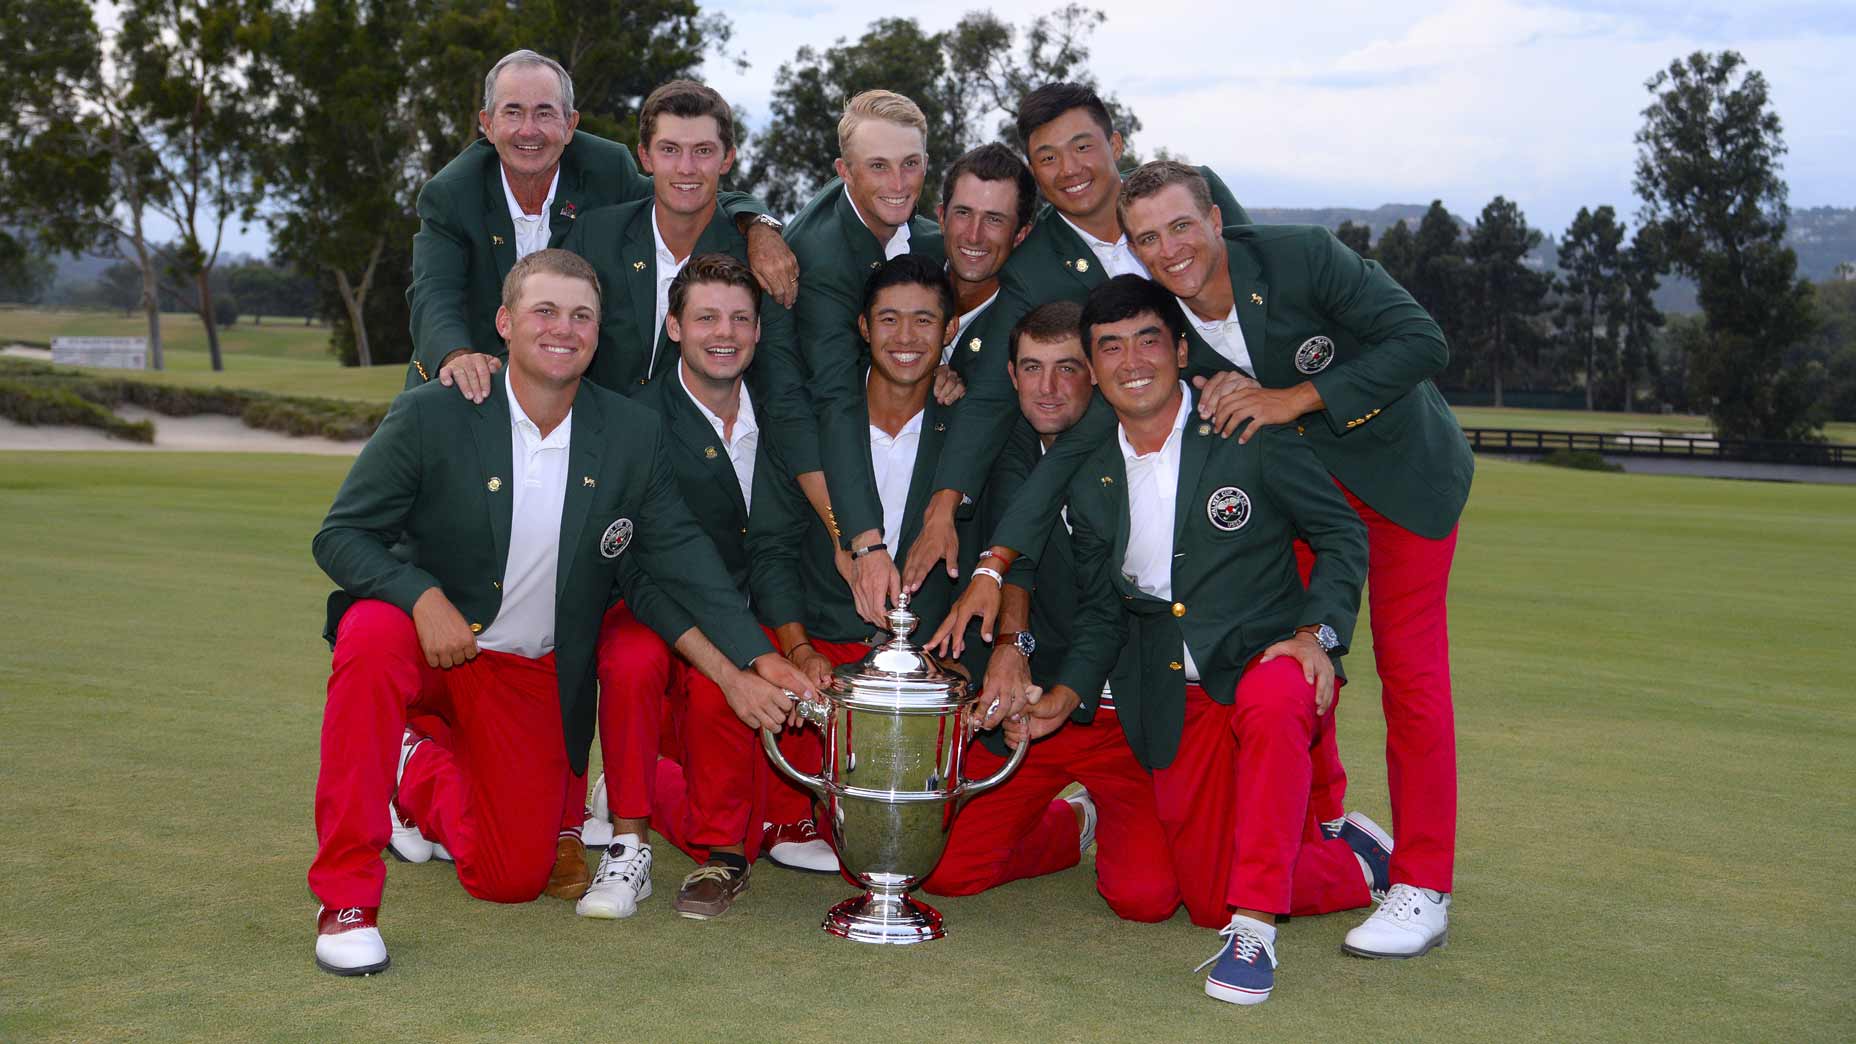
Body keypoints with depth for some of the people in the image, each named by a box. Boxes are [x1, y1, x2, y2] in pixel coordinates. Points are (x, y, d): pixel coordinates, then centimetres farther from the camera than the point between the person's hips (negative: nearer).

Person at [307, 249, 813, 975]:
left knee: (516, 878, -2)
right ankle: (347, 896, -26)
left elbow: (681, 555, -3)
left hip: (530, 674, 3)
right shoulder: (430, 416, -15)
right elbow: (340, 536, -13)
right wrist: (423, 596, -31)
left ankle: (423, 770, 32)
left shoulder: (633, 435, -7)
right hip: (426, 637, -2)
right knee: (372, 638, -39)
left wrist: (761, 658, -13)